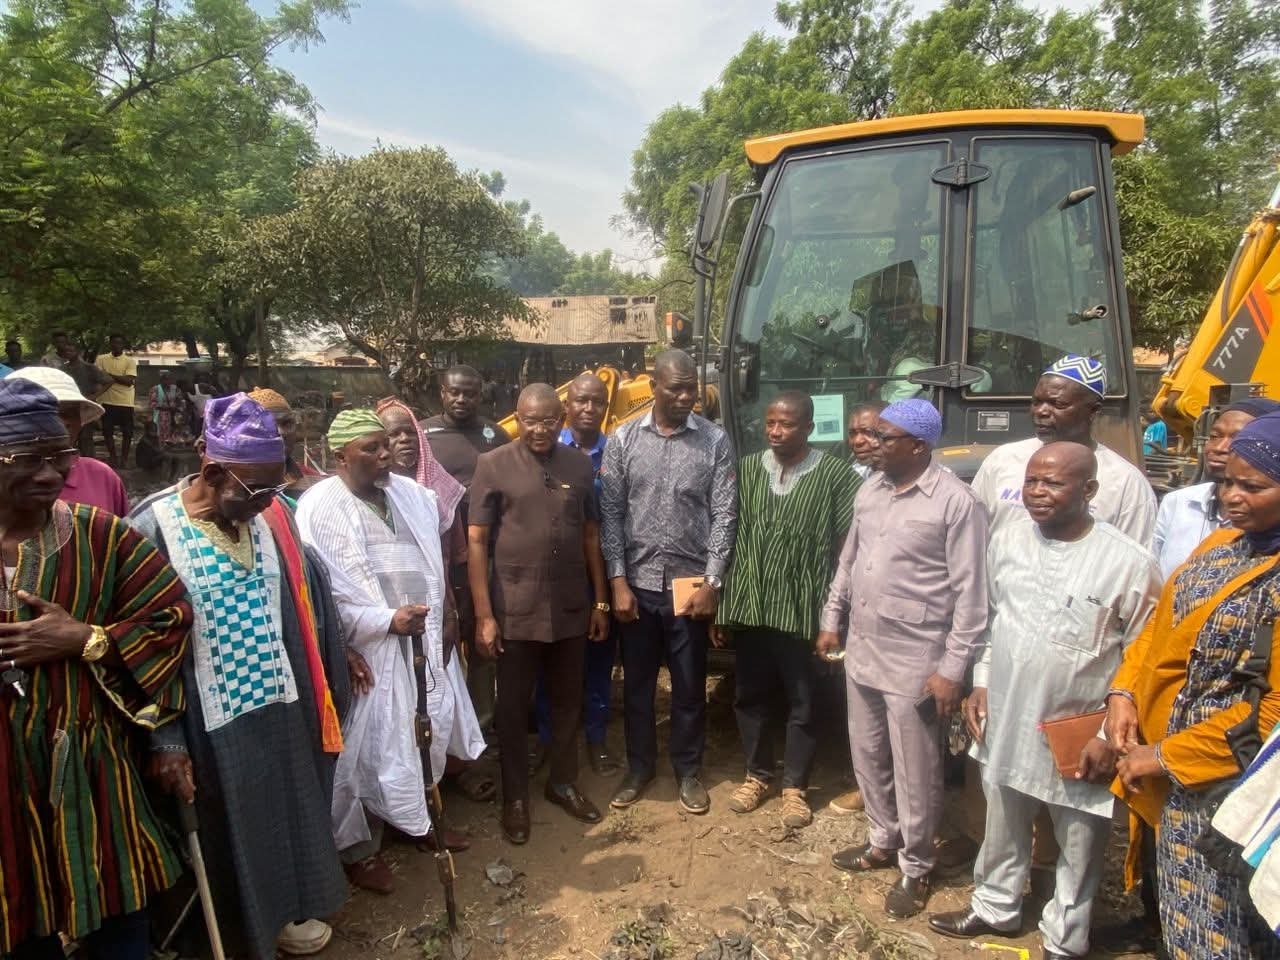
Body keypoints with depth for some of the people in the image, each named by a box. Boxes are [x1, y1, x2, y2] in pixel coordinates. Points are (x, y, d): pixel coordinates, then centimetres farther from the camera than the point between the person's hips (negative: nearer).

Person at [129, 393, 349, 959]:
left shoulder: (272, 514, -3)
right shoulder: (153, 529, -17)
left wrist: (322, 689, 12)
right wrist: (165, 740, -13)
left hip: (282, 707, 5)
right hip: (213, 723, -5)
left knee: (290, 817, 22)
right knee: (231, 834, 15)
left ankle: (285, 912, 47)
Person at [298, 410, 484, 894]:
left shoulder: (412, 495, 4)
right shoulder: (319, 509, -15)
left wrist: (441, 623, 8)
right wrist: (388, 620, -23)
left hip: (423, 638, 6)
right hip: (368, 650, -6)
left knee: (425, 731, 19)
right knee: (365, 749, 7)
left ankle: (418, 816, 43)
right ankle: (357, 847, 28)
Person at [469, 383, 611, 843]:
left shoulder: (580, 464, 3)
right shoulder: (493, 465, -7)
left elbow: (591, 535, 8)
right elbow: (475, 542, -7)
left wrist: (600, 601, 7)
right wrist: (483, 615, -11)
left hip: (571, 607, 3)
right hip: (515, 609, -3)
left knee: (567, 701, 17)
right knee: (513, 707, 11)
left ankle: (563, 782, 37)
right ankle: (515, 796, 29)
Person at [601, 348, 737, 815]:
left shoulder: (714, 441, -3)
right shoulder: (623, 440, 0)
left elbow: (724, 515, -4)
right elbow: (611, 514, -1)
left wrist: (711, 582, -9)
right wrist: (618, 581, -6)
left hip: (690, 582, -1)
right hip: (637, 583, 1)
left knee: (689, 685, 12)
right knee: (637, 682, 14)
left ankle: (689, 771, 31)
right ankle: (640, 766, 33)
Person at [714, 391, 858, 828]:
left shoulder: (836, 475, -6)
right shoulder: (746, 469, 4)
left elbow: (846, 546, -4)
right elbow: (727, 536, 5)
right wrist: (721, 605, 4)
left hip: (805, 609, -3)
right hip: (749, 605, 3)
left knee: (803, 702, 10)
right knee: (750, 696, 15)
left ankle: (795, 786, 28)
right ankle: (757, 775, 34)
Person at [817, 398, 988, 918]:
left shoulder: (956, 502, -15)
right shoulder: (871, 489, 6)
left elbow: (970, 594, -15)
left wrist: (952, 669, -16)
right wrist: (831, 619, 16)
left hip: (915, 661, -7)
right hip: (861, 651, 7)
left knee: (914, 772, 9)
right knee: (867, 756, 20)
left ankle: (916, 867, 29)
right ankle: (883, 841, 41)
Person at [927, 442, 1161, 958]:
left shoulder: (1129, 563, -18)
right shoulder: (1005, 540, -3)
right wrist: (980, 683, 8)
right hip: (1006, 722, 4)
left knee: (1079, 848, 16)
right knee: (1002, 830, 24)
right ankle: (994, 908, 47)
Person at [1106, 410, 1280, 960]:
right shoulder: (1220, 545, 7)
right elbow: (1159, 627, 11)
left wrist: (1166, 756, -17)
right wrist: (1123, 693, -4)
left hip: (1221, 779, -7)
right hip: (1166, 769, 7)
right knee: (1180, 912, 22)